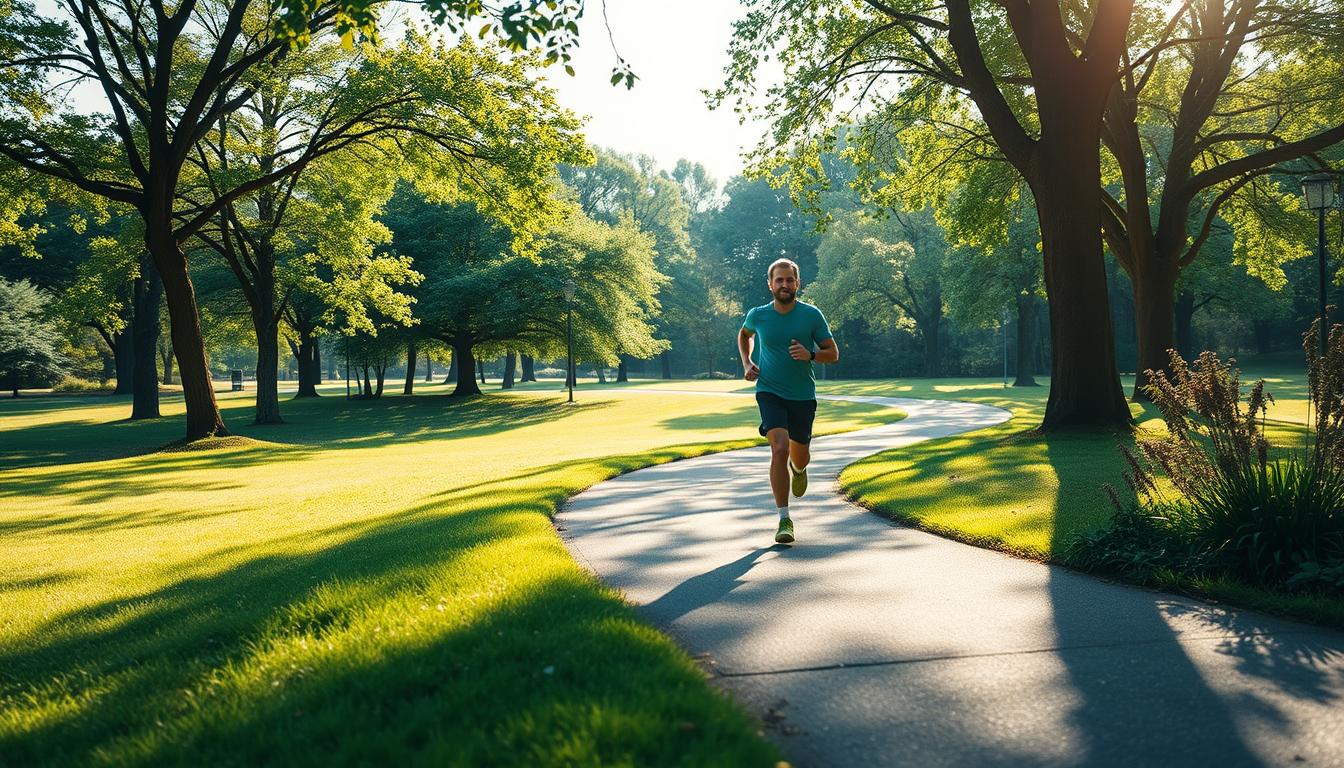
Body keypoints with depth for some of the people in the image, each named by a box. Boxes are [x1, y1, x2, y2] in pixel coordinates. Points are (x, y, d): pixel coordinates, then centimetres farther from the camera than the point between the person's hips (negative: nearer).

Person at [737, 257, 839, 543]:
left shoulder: (812, 315, -6)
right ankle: (784, 519, -13)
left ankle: (798, 469, 54)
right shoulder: (758, 315, -3)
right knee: (779, 449, -21)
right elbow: (744, 334, 21)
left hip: (802, 395, 1)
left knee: (799, 456, 12)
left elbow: (833, 353, -1)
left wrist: (810, 355, -22)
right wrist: (747, 363, 5)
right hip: (769, 392, -1)